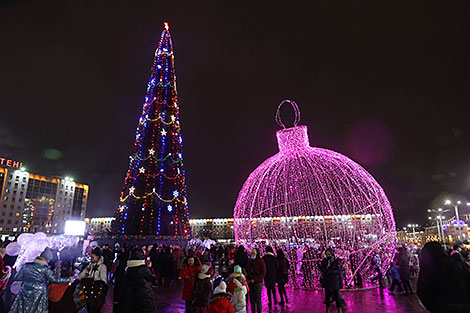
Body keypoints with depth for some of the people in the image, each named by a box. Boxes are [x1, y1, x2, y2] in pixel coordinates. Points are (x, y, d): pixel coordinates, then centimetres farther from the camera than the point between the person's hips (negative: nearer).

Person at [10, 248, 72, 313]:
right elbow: (55, 279, -13)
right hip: (38, 295, -5)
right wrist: (69, 280, -4)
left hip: (24, 292, 5)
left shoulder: (27, 265, 2)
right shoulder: (44, 268, -12)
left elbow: (17, 277, 7)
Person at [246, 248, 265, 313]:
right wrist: (247, 278, -1)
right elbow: (247, 271, 18)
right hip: (250, 282, 5)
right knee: (251, 299, 8)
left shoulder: (261, 261, -5)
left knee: (257, 299, -3)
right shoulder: (249, 261, 10)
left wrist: (255, 279, -14)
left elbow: (263, 273, -9)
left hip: (258, 283, -5)